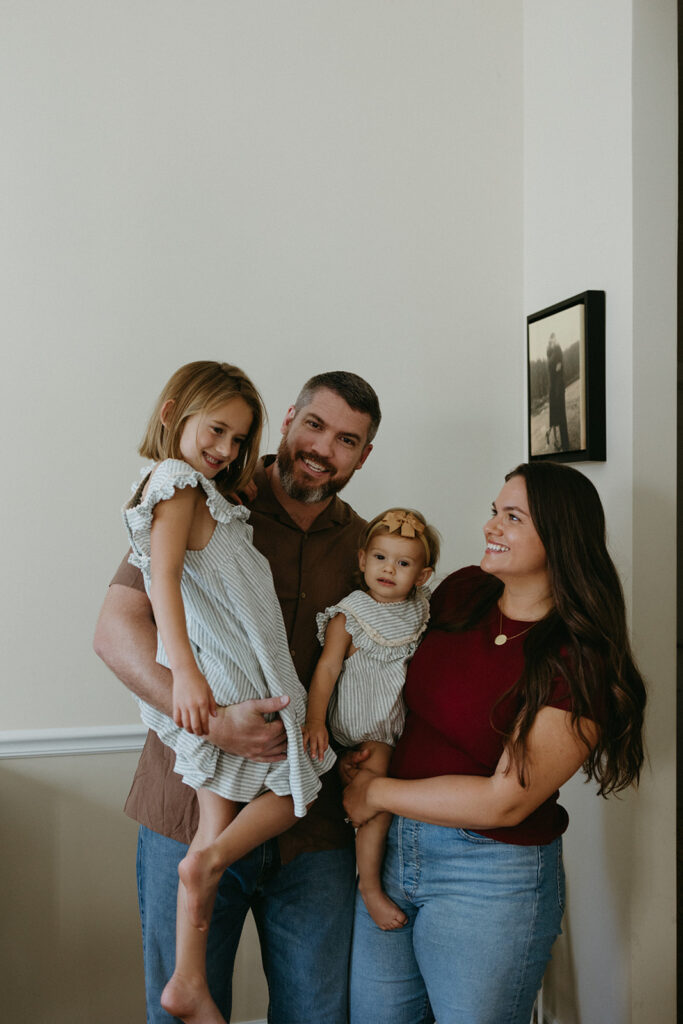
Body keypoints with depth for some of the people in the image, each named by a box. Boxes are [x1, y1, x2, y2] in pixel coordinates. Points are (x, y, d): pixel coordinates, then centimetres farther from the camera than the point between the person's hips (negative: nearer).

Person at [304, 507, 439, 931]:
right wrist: (315, 719, -22)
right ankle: (369, 884, 2)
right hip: (365, 725, -6)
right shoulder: (347, 617, -10)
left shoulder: (420, 613, 3)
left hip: (408, 719, 6)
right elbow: (327, 668, -14)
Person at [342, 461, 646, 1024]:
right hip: (392, 851, 6)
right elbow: (406, 678, 17)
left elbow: (505, 801, -20)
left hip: (491, 882, -5)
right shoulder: (462, 591, -1)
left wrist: (376, 792, -13)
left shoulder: (580, 662, -18)